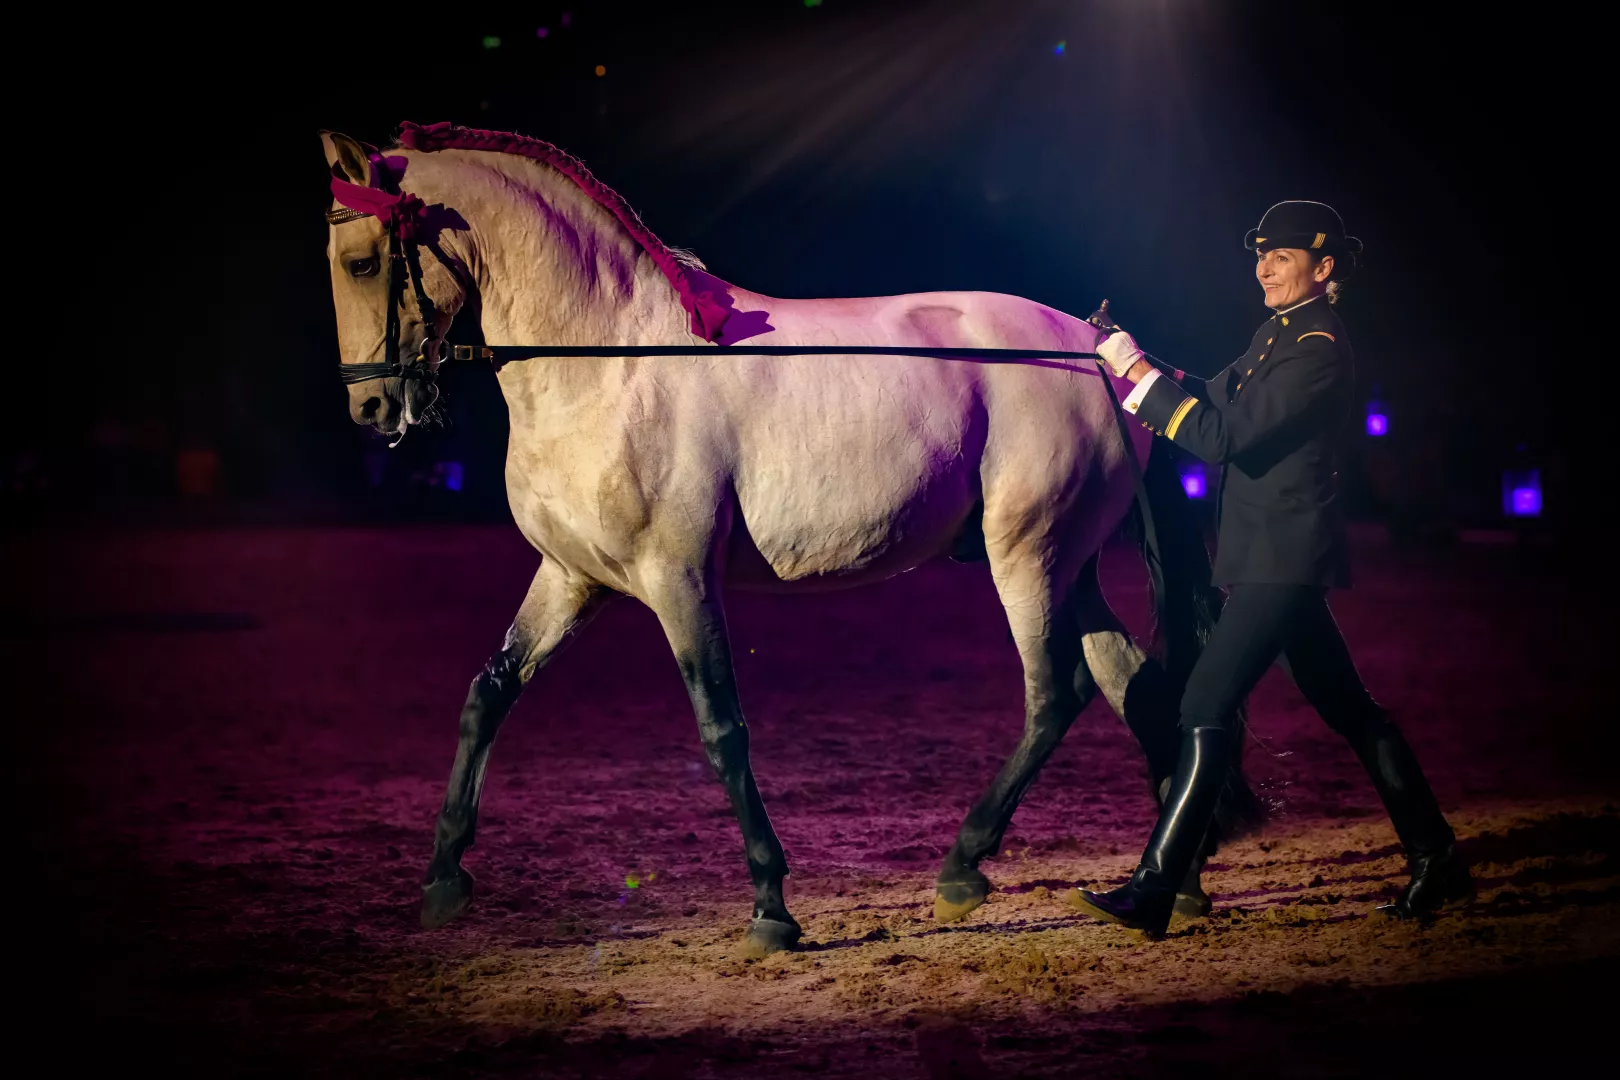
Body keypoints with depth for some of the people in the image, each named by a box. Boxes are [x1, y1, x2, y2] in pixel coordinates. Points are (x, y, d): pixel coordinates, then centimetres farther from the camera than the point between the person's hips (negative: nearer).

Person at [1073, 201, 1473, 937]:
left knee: (1206, 712, -13)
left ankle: (1152, 894, -14)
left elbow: (1222, 436, -22)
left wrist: (1140, 371, -19)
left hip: (1283, 561, -10)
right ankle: (1436, 862, 23)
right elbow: (1220, 402, 15)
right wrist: (1140, 371, 2)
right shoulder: (1278, 335, 15)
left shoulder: (1318, 351, -16)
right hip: (1272, 556, 10)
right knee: (1348, 710, 15)